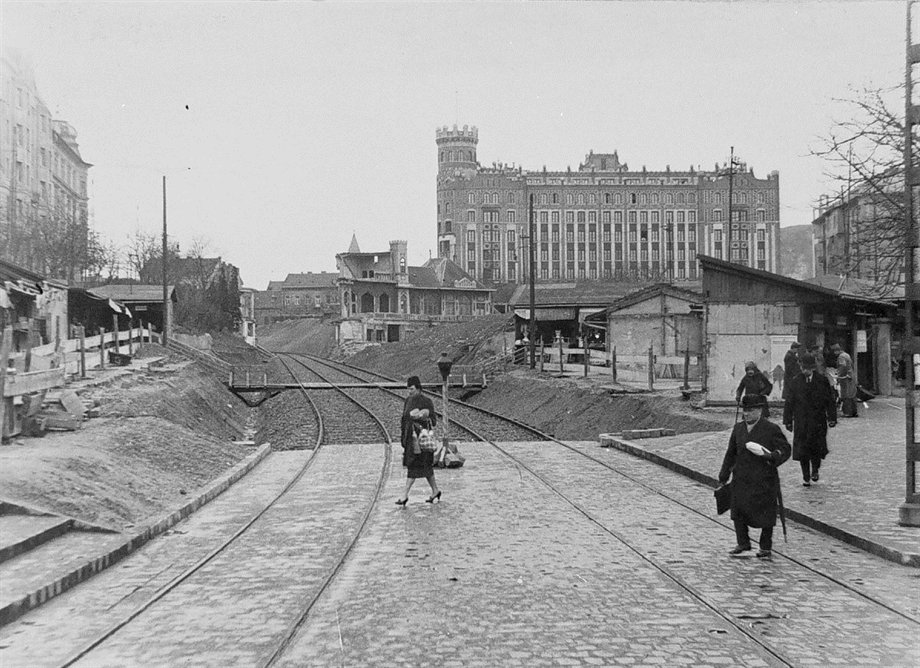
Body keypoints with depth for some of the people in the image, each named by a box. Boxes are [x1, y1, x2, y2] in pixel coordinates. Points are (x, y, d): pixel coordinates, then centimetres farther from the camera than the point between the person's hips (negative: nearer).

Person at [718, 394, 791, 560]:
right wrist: (724, 476, 15)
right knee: (738, 512, 3)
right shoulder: (738, 428, 9)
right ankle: (743, 545, 16)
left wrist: (770, 456, -27)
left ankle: (766, 548, 19)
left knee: (766, 514, 5)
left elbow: (785, 449, -8)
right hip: (741, 479, 4)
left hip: (764, 481, -4)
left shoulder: (772, 429, -7)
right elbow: (731, 453, 16)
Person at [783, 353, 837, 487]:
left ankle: (815, 470, 25)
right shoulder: (796, 382, 4)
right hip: (801, 422, 1)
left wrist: (832, 418, -2)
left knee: (817, 448, -2)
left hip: (818, 421, -1)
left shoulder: (822, 381, 2)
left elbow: (830, 401, 4)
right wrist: (788, 420, 2)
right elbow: (789, 402, 6)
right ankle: (806, 477, 12)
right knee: (802, 449, 0)